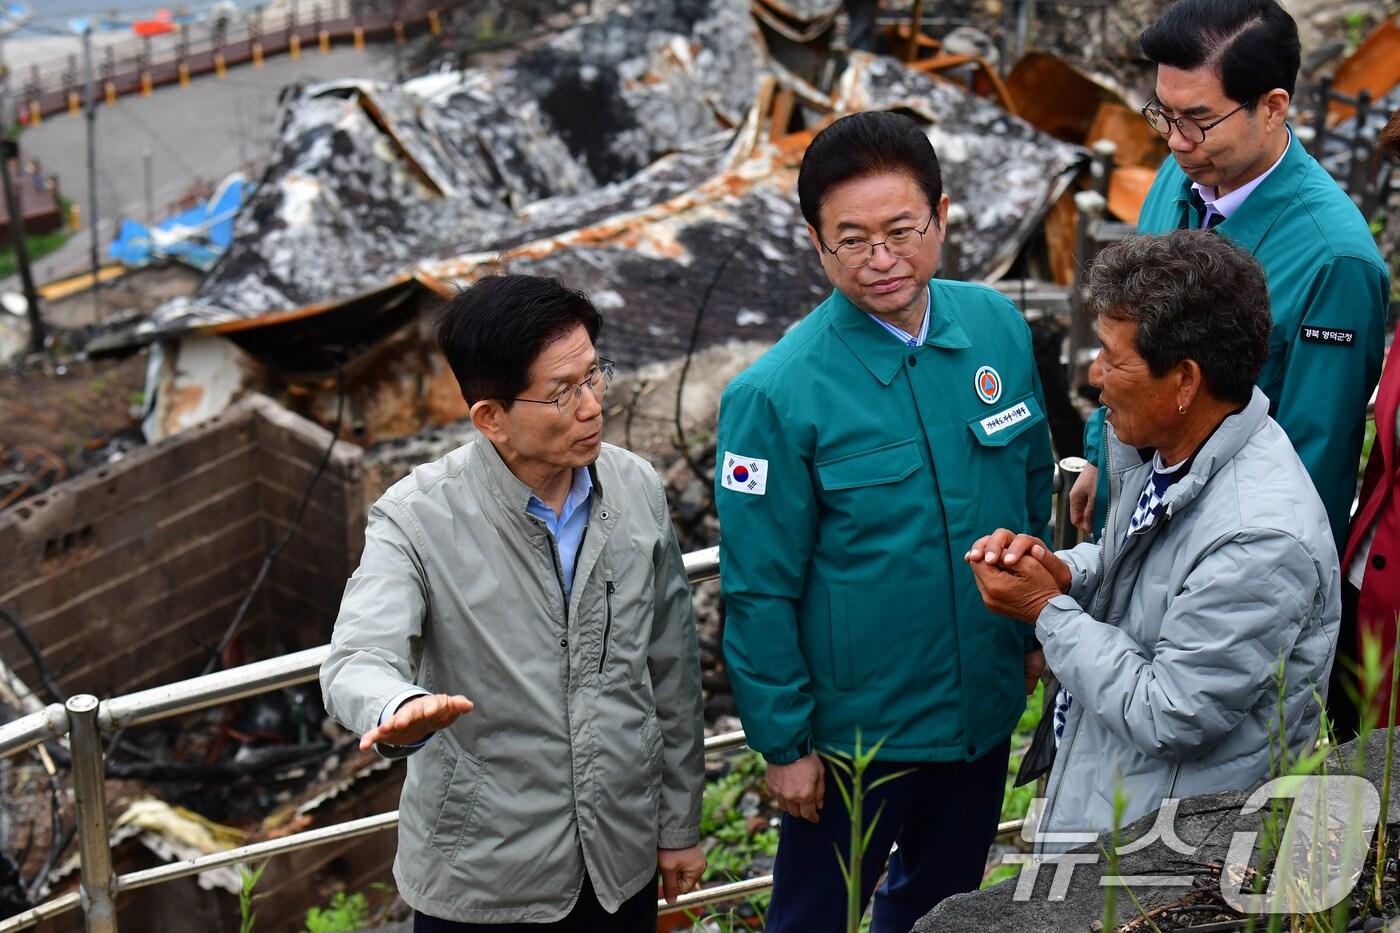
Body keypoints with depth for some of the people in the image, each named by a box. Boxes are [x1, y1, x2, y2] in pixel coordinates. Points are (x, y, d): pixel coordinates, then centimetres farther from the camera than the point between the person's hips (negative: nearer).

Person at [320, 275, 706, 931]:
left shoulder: (637, 490, -4)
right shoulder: (417, 519, -17)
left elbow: (671, 669, 4)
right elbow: (357, 663, -28)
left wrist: (680, 823, 10)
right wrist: (399, 711, -52)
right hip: (481, 879, -3)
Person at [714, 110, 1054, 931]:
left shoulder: (1000, 328, -8)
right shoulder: (775, 396, -22)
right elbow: (760, 591, -15)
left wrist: (1036, 631, 11)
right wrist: (784, 743, -10)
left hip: (986, 704, 5)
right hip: (853, 728, -4)